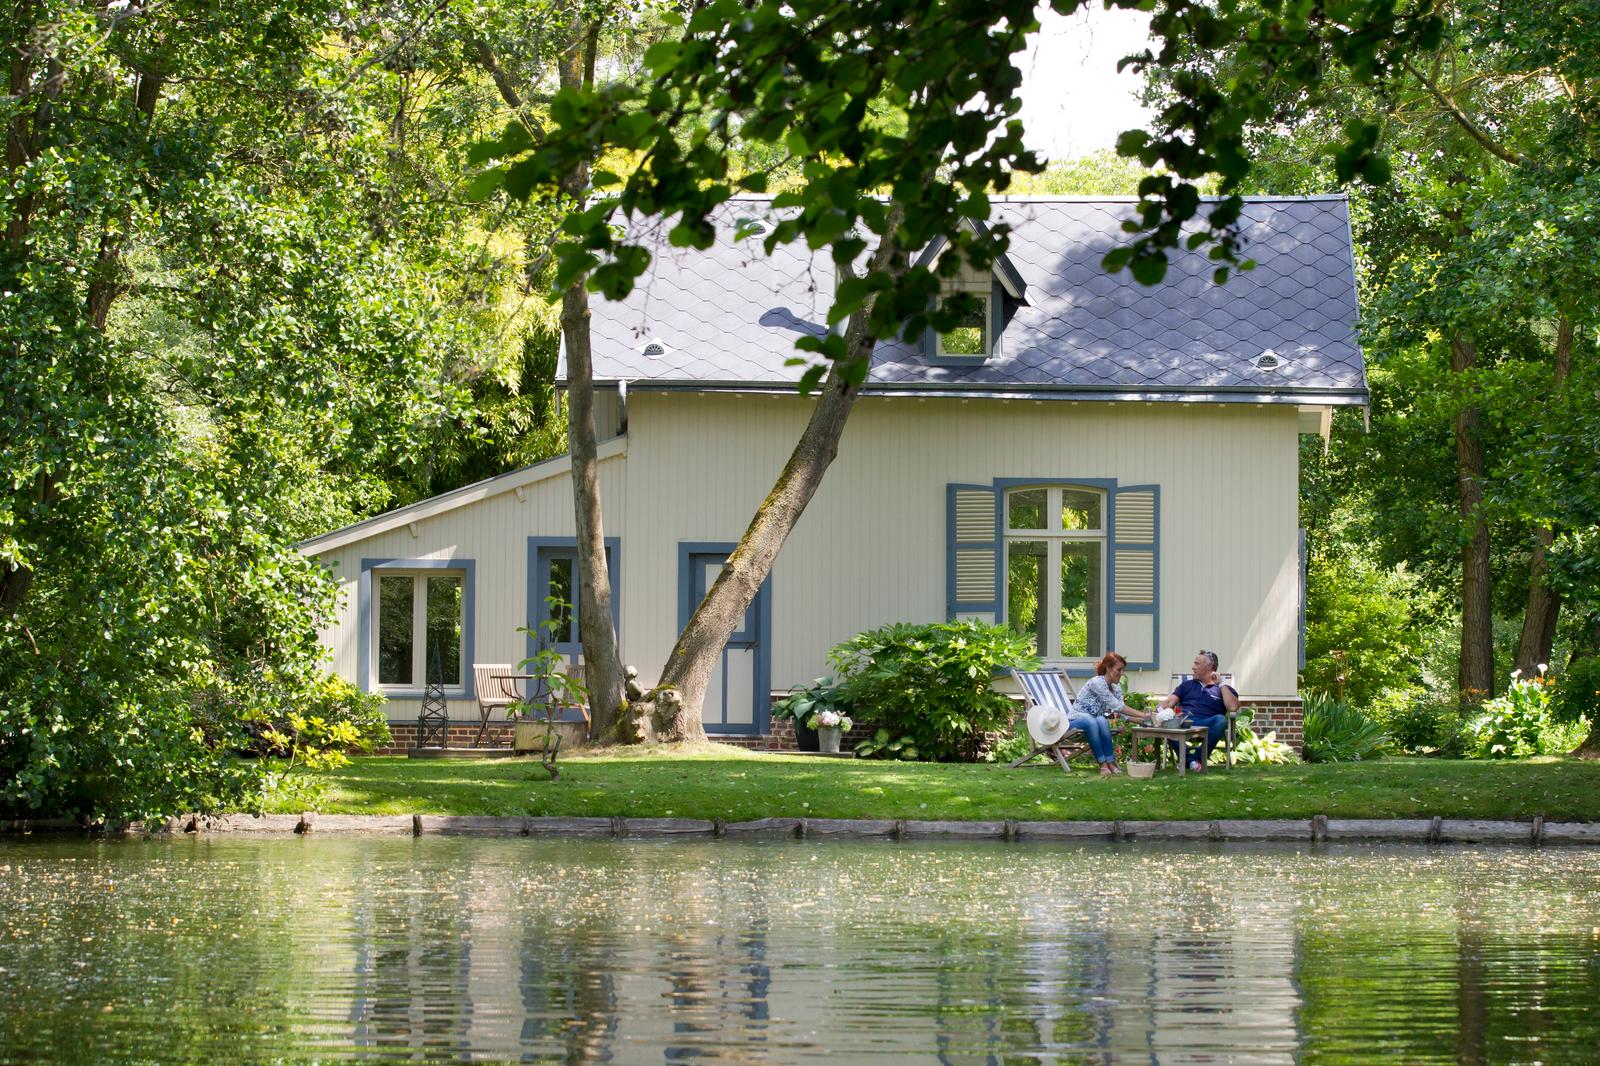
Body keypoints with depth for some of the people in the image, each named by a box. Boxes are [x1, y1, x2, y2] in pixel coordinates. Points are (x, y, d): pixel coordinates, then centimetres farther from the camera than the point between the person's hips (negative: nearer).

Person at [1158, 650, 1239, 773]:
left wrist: (1221, 684, 5)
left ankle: (1199, 758, -24)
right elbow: (1169, 702, 19)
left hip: (1205, 725, -2)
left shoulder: (1224, 689, 20)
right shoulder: (1187, 685, 32)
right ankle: (1191, 759, -30)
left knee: (1220, 720, -36)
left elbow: (1233, 707, 1)